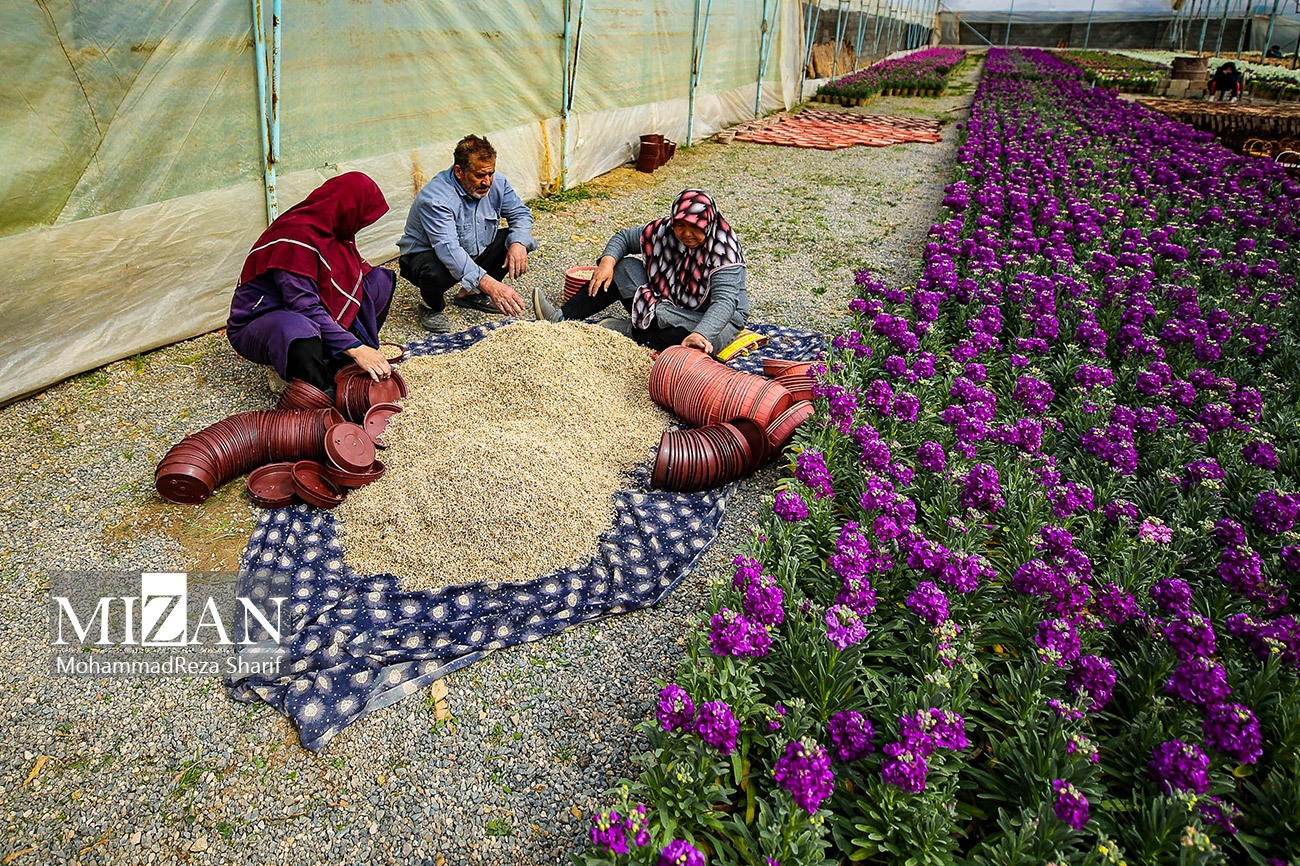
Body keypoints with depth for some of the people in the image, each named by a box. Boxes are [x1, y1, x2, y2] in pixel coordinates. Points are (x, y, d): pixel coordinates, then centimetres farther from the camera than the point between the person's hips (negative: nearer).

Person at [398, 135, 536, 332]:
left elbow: (521, 213, 0)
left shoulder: (496, 183, -10)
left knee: (516, 241, -9)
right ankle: (432, 308, -1)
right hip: (427, 255, -6)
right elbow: (448, 250, -42)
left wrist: (518, 244, -24)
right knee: (436, 273, -40)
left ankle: (472, 294, 6)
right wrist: (489, 283, -54)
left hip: (475, 253, 7)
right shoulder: (436, 198, -31)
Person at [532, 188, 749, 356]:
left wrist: (701, 335, -54)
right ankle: (561, 318, -17)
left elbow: (724, 301, -37)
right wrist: (607, 260, -17)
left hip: (711, 319, -5)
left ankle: (629, 331, -21)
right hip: (667, 304, 5)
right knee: (622, 267, -7)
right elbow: (624, 238, 5)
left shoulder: (724, 251, -24)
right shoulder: (664, 230, -8)